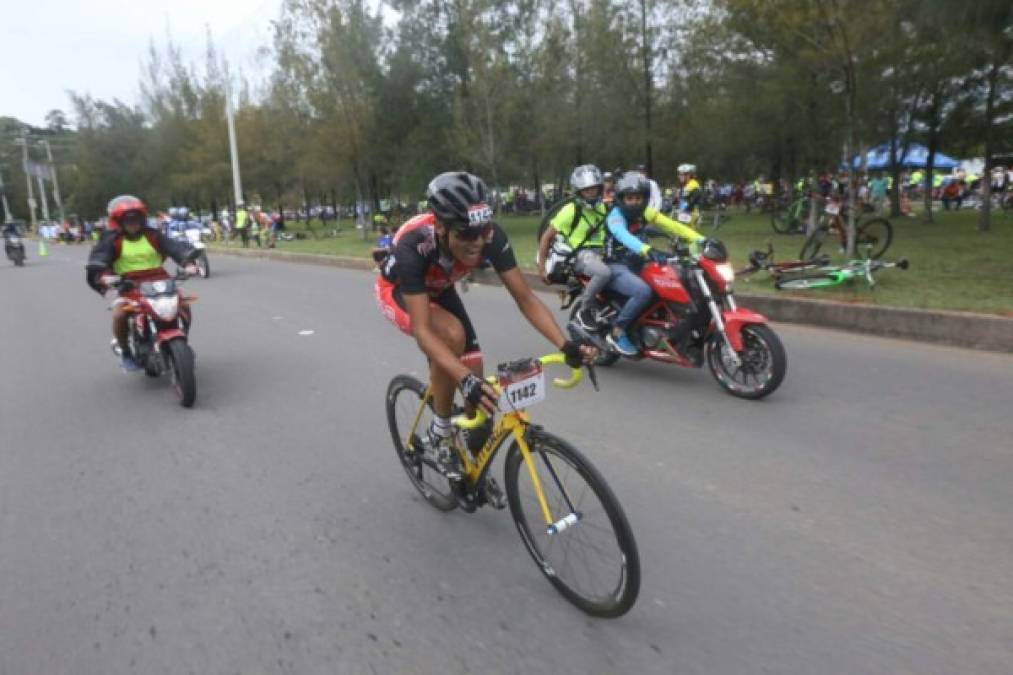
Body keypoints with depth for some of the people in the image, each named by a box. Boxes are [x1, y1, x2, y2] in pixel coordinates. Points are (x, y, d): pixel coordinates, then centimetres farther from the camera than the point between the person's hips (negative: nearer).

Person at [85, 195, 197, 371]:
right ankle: (126, 353, -3)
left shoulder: (152, 235, 7)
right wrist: (102, 275, -30)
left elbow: (174, 246, -4)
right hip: (130, 287, -2)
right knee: (119, 315, -25)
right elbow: (98, 259, -9)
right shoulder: (113, 240, 2)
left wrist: (187, 262, -22)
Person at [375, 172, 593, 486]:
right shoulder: (413, 245, -42)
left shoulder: (491, 236, -31)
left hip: (439, 291, 4)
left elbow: (525, 297, -28)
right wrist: (465, 379, -58)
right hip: (397, 291, -4)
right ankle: (440, 432, -11)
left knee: (481, 393, -5)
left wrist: (565, 345, -41)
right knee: (452, 334, -36)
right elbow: (422, 330, -45)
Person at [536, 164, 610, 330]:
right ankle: (584, 311, -18)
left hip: (600, 253, 7)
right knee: (604, 273, -37)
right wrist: (541, 267, -9)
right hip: (581, 255, -7)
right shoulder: (571, 210, -9)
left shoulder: (601, 207, 13)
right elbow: (547, 236, -6)